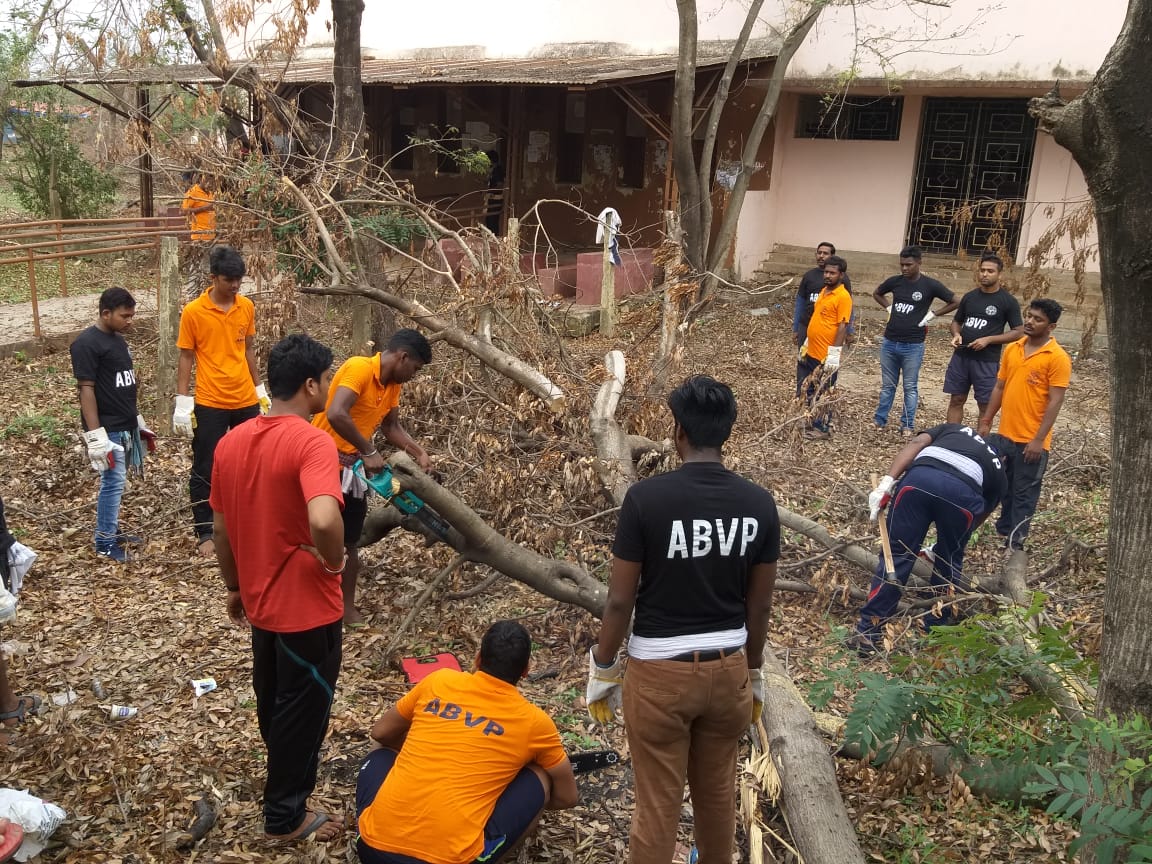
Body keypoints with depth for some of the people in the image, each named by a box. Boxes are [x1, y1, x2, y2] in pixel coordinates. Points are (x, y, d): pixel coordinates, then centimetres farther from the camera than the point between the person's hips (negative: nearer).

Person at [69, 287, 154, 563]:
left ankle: (111, 531, 27)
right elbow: (86, 390, -17)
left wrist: (137, 421, 21)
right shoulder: (86, 344, -15)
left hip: (126, 426, 8)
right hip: (108, 429, -8)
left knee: (116, 482, 15)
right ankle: (104, 544, 6)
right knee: (113, 483, -5)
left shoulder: (118, 339, 12)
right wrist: (96, 436, -20)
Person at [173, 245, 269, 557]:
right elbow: (186, 358, -4)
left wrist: (260, 389, 15)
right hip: (209, 404, -4)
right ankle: (205, 534, 14)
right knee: (205, 471, 4)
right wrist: (182, 402, -8)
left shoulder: (247, 307, 4)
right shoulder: (193, 312, -9)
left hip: (246, 401, 4)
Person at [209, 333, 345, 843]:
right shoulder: (312, 443, -25)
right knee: (304, 707, 12)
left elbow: (221, 530, 7)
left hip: (260, 600, 8)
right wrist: (335, 560, -21)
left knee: (273, 699, 28)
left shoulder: (231, 442, -1)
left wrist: (235, 587, 21)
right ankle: (285, 815, 29)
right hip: (307, 605, -8)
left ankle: (286, 774, 52)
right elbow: (324, 521, -42)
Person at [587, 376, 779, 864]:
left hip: (660, 671, -4)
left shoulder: (646, 498, -17)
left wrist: (602, 669, 3)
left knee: (657, 803, 11)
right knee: (718, 793, 24)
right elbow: (759, 606, 2)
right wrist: (754, 675, 17)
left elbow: (621, 599, -12)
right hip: (728, 668, 4)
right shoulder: (759, 504, -6)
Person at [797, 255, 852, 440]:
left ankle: (822, 428, 16)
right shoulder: (823, 291, 11)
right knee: (805, 389, 16)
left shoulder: (843, 296, -15)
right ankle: (810, 423, 29)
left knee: (823, 393, 4)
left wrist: (834, 354, -21)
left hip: (826, 355, -9)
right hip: (810, 352, 9)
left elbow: (843, 327, -18)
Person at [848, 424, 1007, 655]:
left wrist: (887, 483, 6)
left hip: (920, 478, 0)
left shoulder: (952, 429, 40)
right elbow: (981, 516, 41)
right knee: (949, 562, 25)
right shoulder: (998, 472, 38)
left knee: (897, 554, 10)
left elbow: (917, 443, 18)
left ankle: (868, 633, 14)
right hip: (963, 491, 0)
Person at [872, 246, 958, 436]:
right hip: (889, 342, 3)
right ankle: (880, 420, 22)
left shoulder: (930, 285, -8)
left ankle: (907, 425, 12)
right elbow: (877, 294, 22)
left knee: (910, 387, 5)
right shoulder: (895, 281, 2)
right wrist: (889, 307, 7)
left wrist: (932, 315, -6)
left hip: (913, 346, -3)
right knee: (887, 385, 13)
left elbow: (955, 302, -2)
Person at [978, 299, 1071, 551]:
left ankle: (1015, 541, 15)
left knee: (1024, 492, 5)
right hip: (1004, 434, 6)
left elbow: (1055, 402, -14)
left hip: (1031, 441, -6)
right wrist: (986, 422, 11)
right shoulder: (1011, 349, 6)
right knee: (1003, 486, 18)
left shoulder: (1058, 358, -12)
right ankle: (1004, 527, 34)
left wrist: (1039, 439, -17)